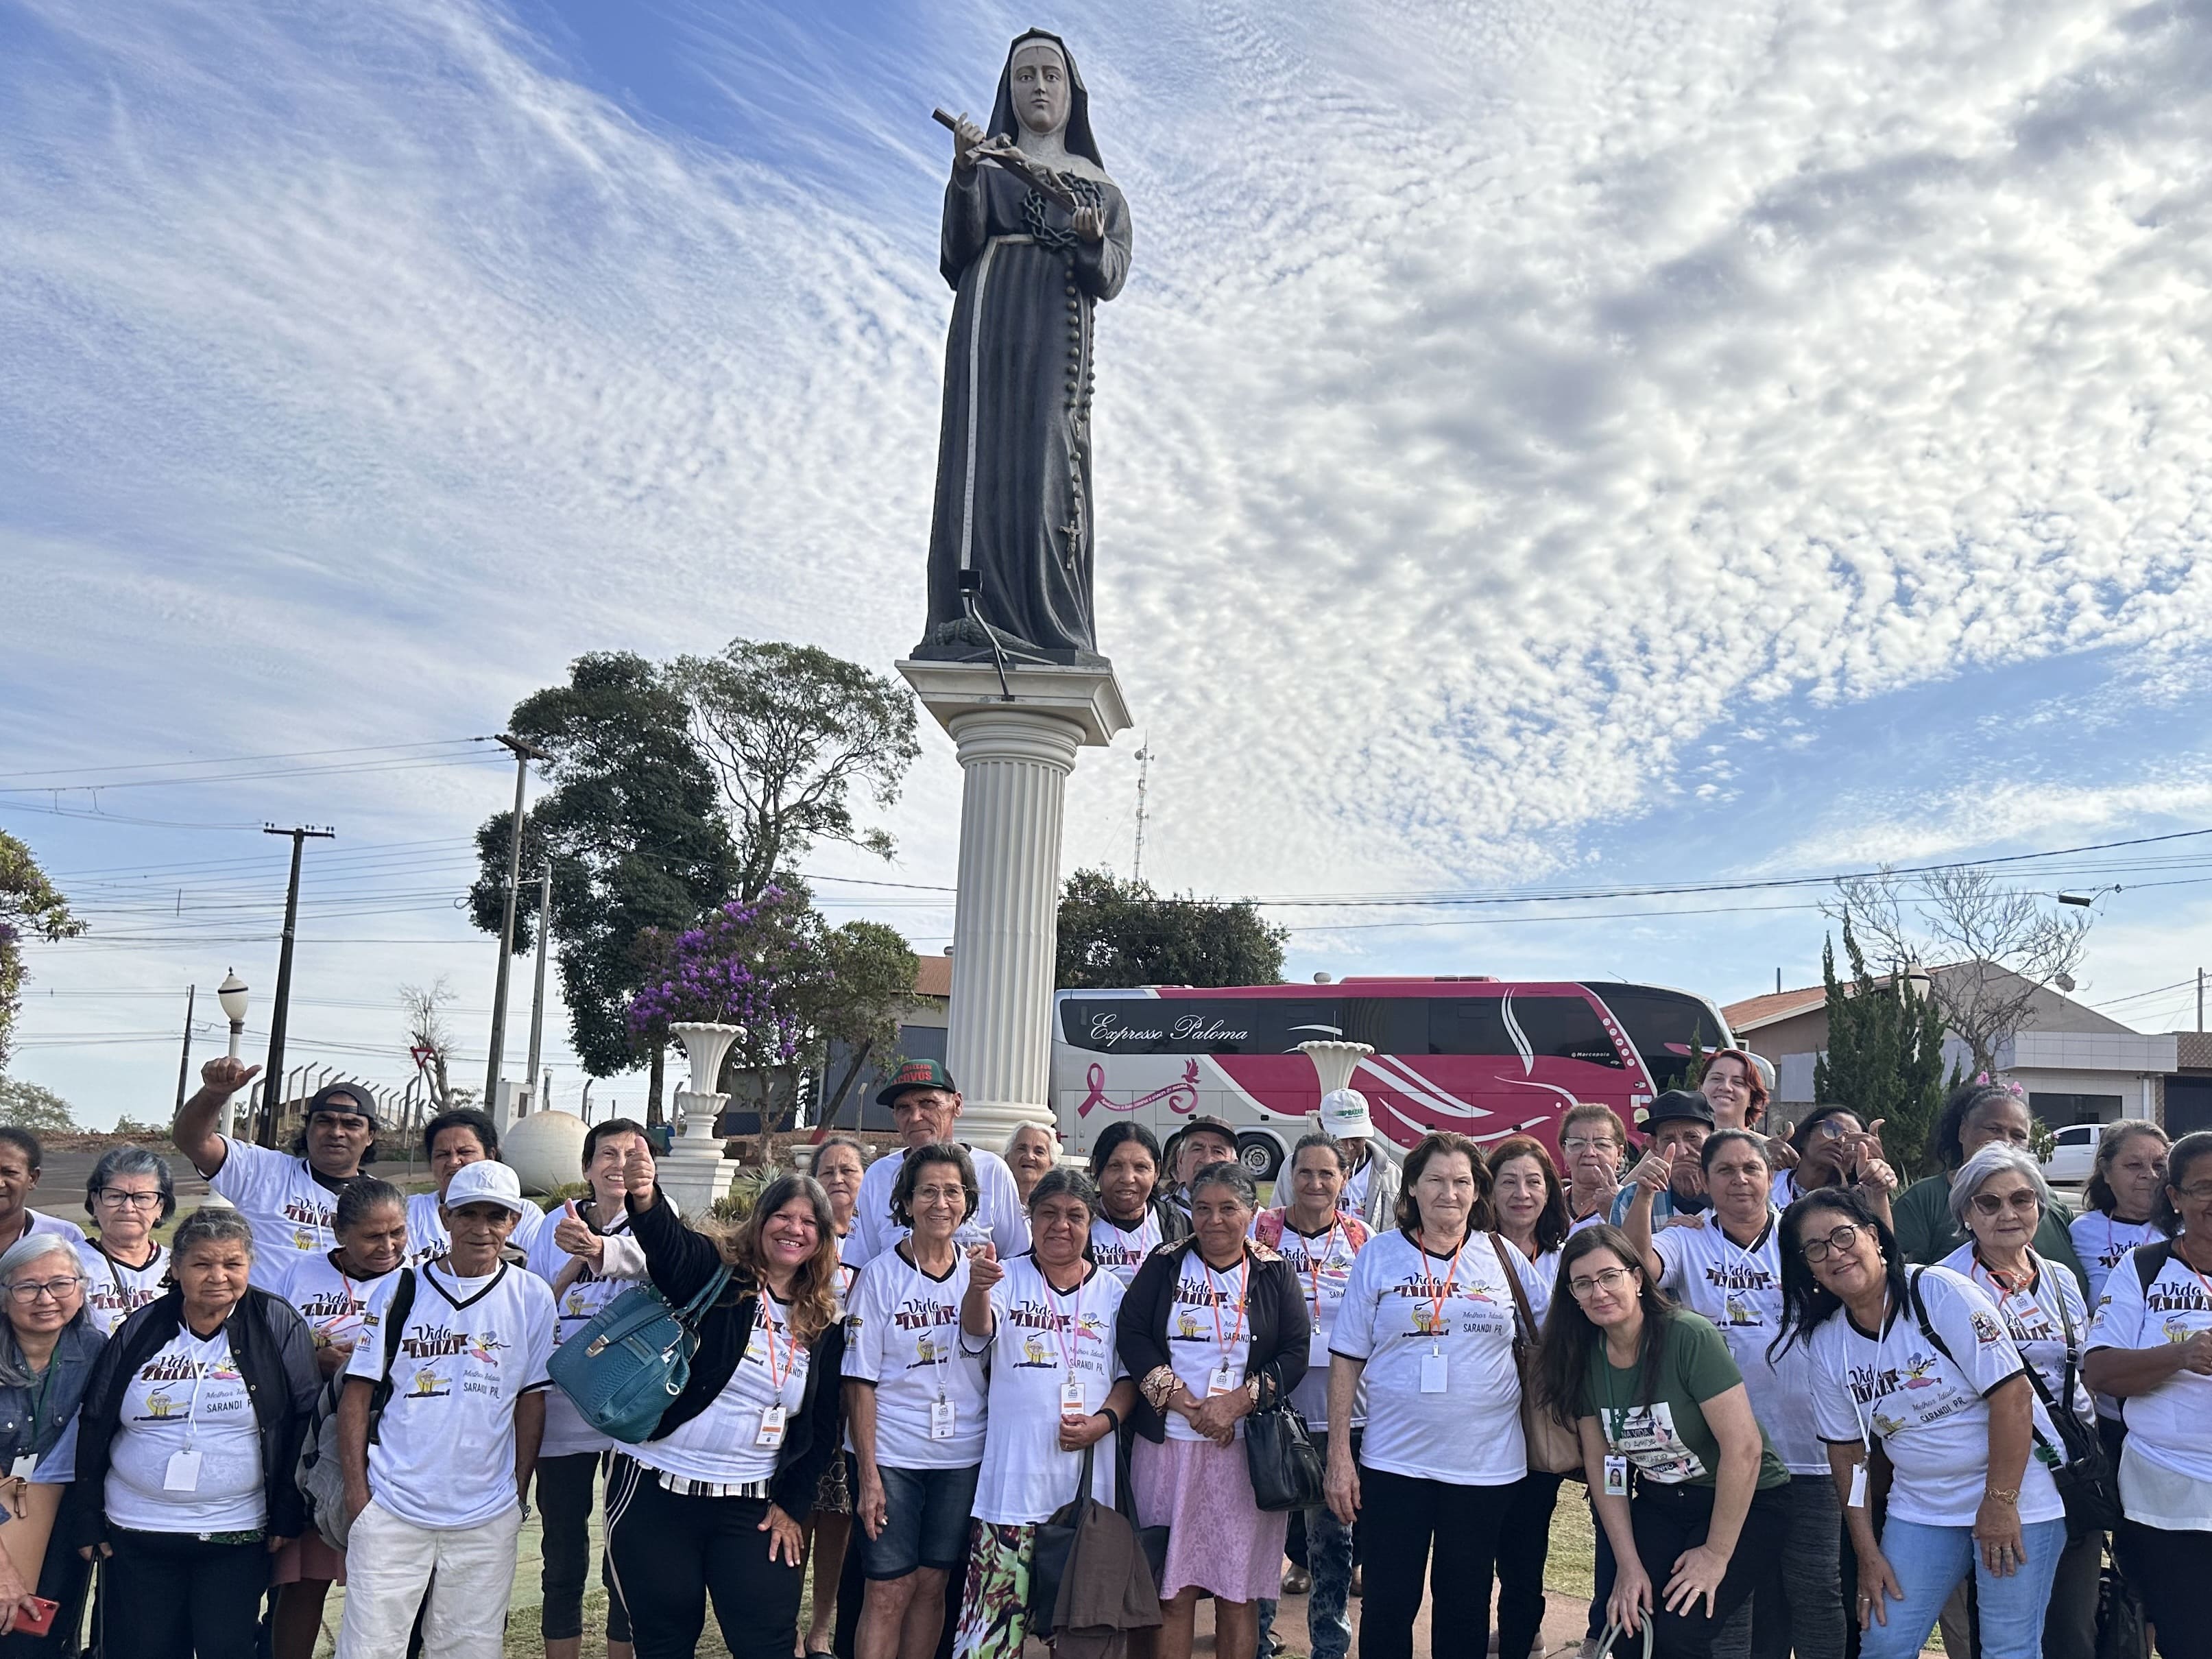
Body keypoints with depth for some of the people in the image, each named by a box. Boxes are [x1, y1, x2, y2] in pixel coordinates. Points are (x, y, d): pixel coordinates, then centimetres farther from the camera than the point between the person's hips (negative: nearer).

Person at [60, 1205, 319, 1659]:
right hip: (135, 1536, 2)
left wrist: (288, 1516, -6)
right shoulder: (140, 1331, 2)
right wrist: (86, 1520, 8)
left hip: (237, 1536, -2)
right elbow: (92, 1429, 9)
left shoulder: (278, 1327, -5)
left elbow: (303, 1424, -4)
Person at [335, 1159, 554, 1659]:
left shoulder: (532, 1298, 1)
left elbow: (531, 1402, 5)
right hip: (391, 1510, 0)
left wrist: (518, 1496, 3)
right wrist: (357, 1494, -4)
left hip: (486, 1521, 1)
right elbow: (358, 1394, 2)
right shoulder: (401, 1289, 1)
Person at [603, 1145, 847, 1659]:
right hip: (658, 1492, -3)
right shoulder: (715, 1273, -7)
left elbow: (822, 1428, 9)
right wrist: (645, 1199, -50)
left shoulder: (825, 1323, 5)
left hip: (754, 1506, 3)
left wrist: (791, 1505, 2)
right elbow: (667, 1245, -29)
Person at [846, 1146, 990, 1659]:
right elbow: (860, 1380, -6)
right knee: (889, 1591, -1)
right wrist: (868, 1473, -9)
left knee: (932, 1584, 10)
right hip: (892, 1457, -3)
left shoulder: (979, 1272, 5)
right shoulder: (881, 1275, -5)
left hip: (962, 1457, 3)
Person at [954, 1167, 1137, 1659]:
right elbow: (978, 1328, -19)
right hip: (1014, 1476, -2)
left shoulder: (1112, 1293, 9)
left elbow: (1130, 1376, 10)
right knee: (995, 1612, -5)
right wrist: (977, 1288, -41)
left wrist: (1103, 1421, -10)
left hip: (1087, 1476, 2)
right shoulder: (1008, 1278, 1)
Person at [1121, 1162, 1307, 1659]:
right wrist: (1183, 1403, -12)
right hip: (1168, 1444, 0)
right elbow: (1130, 1334, -2)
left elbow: (1295, 1353, -1)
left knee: (1239, 1593, 4)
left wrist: (1236, 1403, -13)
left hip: (1247, 1446, 0)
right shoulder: (1164, 1265, 7)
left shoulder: (1275, 1274, 6)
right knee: (1172, 1592, 1)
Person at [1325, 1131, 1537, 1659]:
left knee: (1465, 1603, 14)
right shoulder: (1379, 1255, -3)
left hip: (1487, 1464, 1)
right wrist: (1339, 1454, -5)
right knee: (1388, 1602, 7)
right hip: (1394, 1461, -1)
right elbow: (1347, 1358, -1)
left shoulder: (1505, 1259, 1)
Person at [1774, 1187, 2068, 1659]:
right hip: (1921, 1509, 5)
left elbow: (2012, 1393, -19)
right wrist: (1867, 1553, 4)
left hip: (2015, 1494, -4)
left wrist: (2000, 1501, -18)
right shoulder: (1825, 1343, -1)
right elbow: (1847, 1451, 7)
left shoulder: (1938, 1292, -17)